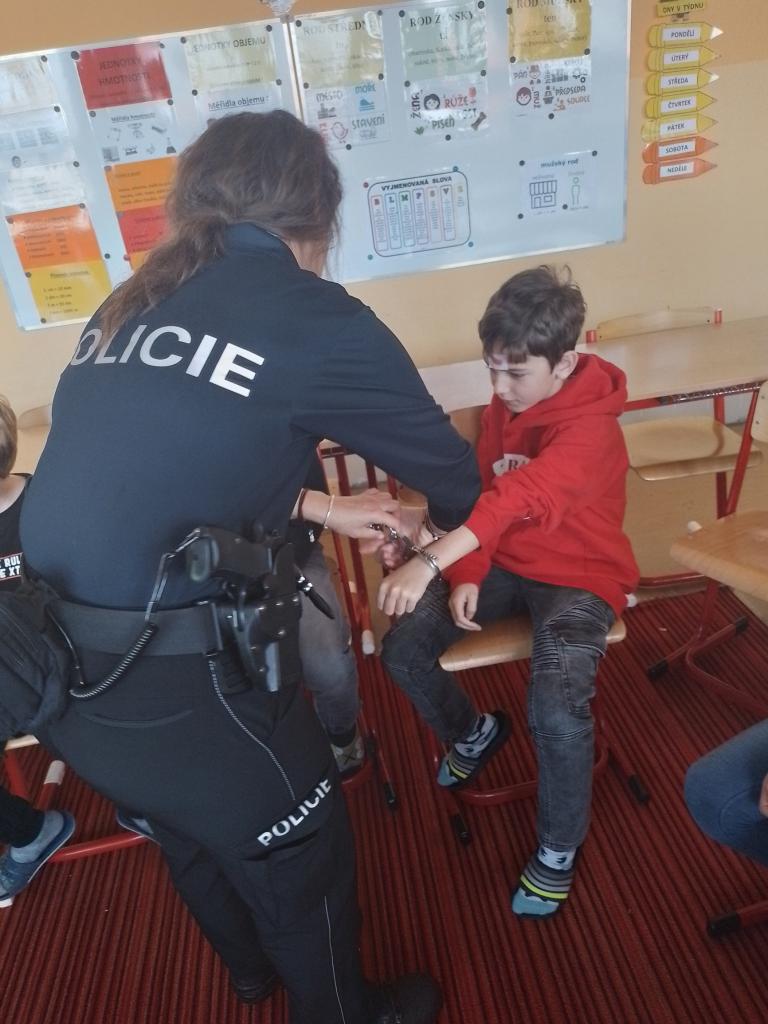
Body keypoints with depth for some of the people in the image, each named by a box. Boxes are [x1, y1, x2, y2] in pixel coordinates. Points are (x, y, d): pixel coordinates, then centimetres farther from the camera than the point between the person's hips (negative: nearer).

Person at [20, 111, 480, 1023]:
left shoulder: (130, 302, 9)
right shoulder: (317, 320, -11)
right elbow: (444, 462, 1)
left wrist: (318, 510, 20)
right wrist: (455, 526, 24)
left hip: (50, 662, 8)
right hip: (171, 677, -8)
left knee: (195, 835, 32)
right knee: (301, 852, 21)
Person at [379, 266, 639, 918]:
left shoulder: (589, 426, -24)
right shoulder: (502, 409, 1)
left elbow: (521, 497, -42)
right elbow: (481, 494, 4)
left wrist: (429, 563, -53)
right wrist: (466, 577, -11)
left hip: (579, 575, -6)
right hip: (504, 564, 7)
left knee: (558, 709, -29)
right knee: (402, 650, -7)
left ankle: (558, 849, 4)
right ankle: (474, 733, 25)